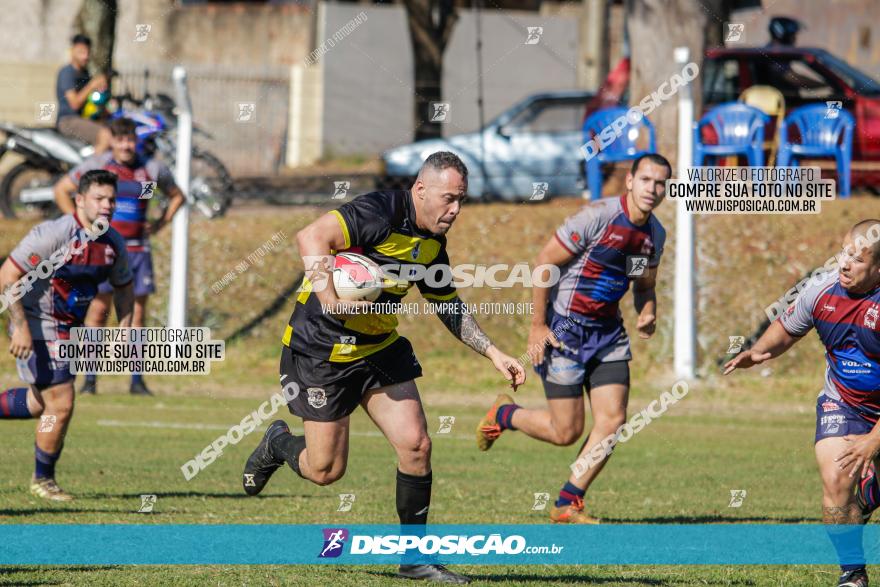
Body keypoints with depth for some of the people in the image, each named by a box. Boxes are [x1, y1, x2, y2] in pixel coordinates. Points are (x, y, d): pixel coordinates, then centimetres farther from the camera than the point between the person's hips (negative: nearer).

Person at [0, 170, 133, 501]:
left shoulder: (113, 243, -1)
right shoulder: (53, 234, -23)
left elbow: (123, 287, 16)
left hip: (68, 330, 8)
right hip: (37, 326, -8)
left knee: (42, 403, 19)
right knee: (60, 405, -8)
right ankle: (43, 480, 11)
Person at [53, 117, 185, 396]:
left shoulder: (152, 169, 5)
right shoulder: (96, 166, 0)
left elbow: (177, 196, 22)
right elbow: (61, 190, 9)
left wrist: (158, 225, 9)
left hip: (137, 249, 2)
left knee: (137, 314, 2)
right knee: (98, 310, -6)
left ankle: (136, 381, 6)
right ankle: (90, 379, -3)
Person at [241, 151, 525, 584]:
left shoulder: (432, 243, 5)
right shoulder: (380, 213, -22)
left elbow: (449, 308, 19)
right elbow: (311, 237, -33)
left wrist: (494, 354, 12)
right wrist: (329, 299, -42)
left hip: (380, 349, 7)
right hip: (321, 350, -7)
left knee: (416, 445, -6)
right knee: (326, 470, -2)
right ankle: (277, 444, 33)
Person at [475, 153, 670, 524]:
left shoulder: (654, 234, 5)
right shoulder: (598, 216, -19)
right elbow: (543, 263, -15)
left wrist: (647, 313, -3)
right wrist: (537, 326, -16)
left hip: (608, 333, 7)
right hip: (565, 330, -7)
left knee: (613, 420, -5)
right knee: (566, 431, -5)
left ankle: (568, 505, 8)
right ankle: (503, 414, 26)